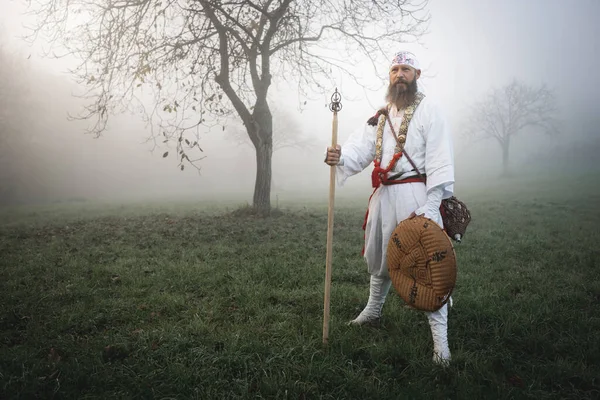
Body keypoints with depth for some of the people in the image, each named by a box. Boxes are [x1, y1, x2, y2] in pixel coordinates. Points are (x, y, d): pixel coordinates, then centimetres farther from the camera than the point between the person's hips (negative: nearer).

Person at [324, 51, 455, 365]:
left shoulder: (428, 111, -3)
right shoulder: (380, 116, 16)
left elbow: (440, 163, -10)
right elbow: (361, 148, 3)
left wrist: (429, 208, -19)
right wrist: (341, 157, -21)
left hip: (415, 195, -6)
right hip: (383, 196, 7)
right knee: (378, 258, 20)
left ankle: (440, 338, 2)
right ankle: (373, 311, 42)